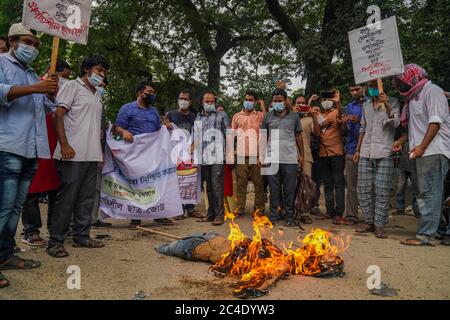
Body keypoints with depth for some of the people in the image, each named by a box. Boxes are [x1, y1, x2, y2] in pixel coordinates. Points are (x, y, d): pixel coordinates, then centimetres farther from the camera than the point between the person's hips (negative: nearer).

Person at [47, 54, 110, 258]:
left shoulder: (97, 95, 22)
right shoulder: (72, 86, 0)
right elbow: (58, 115, -8)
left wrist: (100, 150, 18)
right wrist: (64, 145, -18)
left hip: (92, 155, 8)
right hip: (73, 155, -7)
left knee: (87, 199, 9)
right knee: (66, 198, -5)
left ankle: (81, 236, 18)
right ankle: (55, 241, 5)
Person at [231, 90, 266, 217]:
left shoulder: (260, 115, 10)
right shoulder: (237, 116, 13)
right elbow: (232, 134, 13)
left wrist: (263, 107, -4)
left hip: (257, 154, -1)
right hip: (241, 155, 1)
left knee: (259, 183, 4)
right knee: (241, 183, 4)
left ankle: (260, 208, 13)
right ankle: (240, 208, 11)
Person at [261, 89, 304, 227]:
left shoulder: (294, 116, 8)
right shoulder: (268, 117, 8)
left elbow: (298, 136, 12)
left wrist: (301, 154, 6)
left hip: (290, 158, 0)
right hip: (272, 158, 0)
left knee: (290, 189, 3)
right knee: (274, 188, 5)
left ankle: (289, 217, 12)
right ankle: (273, 215, 14)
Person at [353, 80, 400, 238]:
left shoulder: (392, 102, 3)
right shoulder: (366, 105, 17)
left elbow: (396, 123, -10)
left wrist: (386, 105, -23)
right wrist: (358, 150, 16)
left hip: (384, 153, -5)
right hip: (365, 153, 5)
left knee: (382, 191, -5)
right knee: (363, 189, 4)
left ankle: (379, 226, 3)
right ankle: (370, 222, 16)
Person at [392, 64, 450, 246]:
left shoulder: (432, 91, -4)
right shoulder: (414, 97, 22)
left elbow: (435, 122, -14)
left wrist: (422, 146, -21)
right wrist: (401, 140, 19)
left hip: (433, 151, -9)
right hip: (423, 151, 9)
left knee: (428, 193, -10)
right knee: (429, 194, 9)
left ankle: (424, 235, -8)